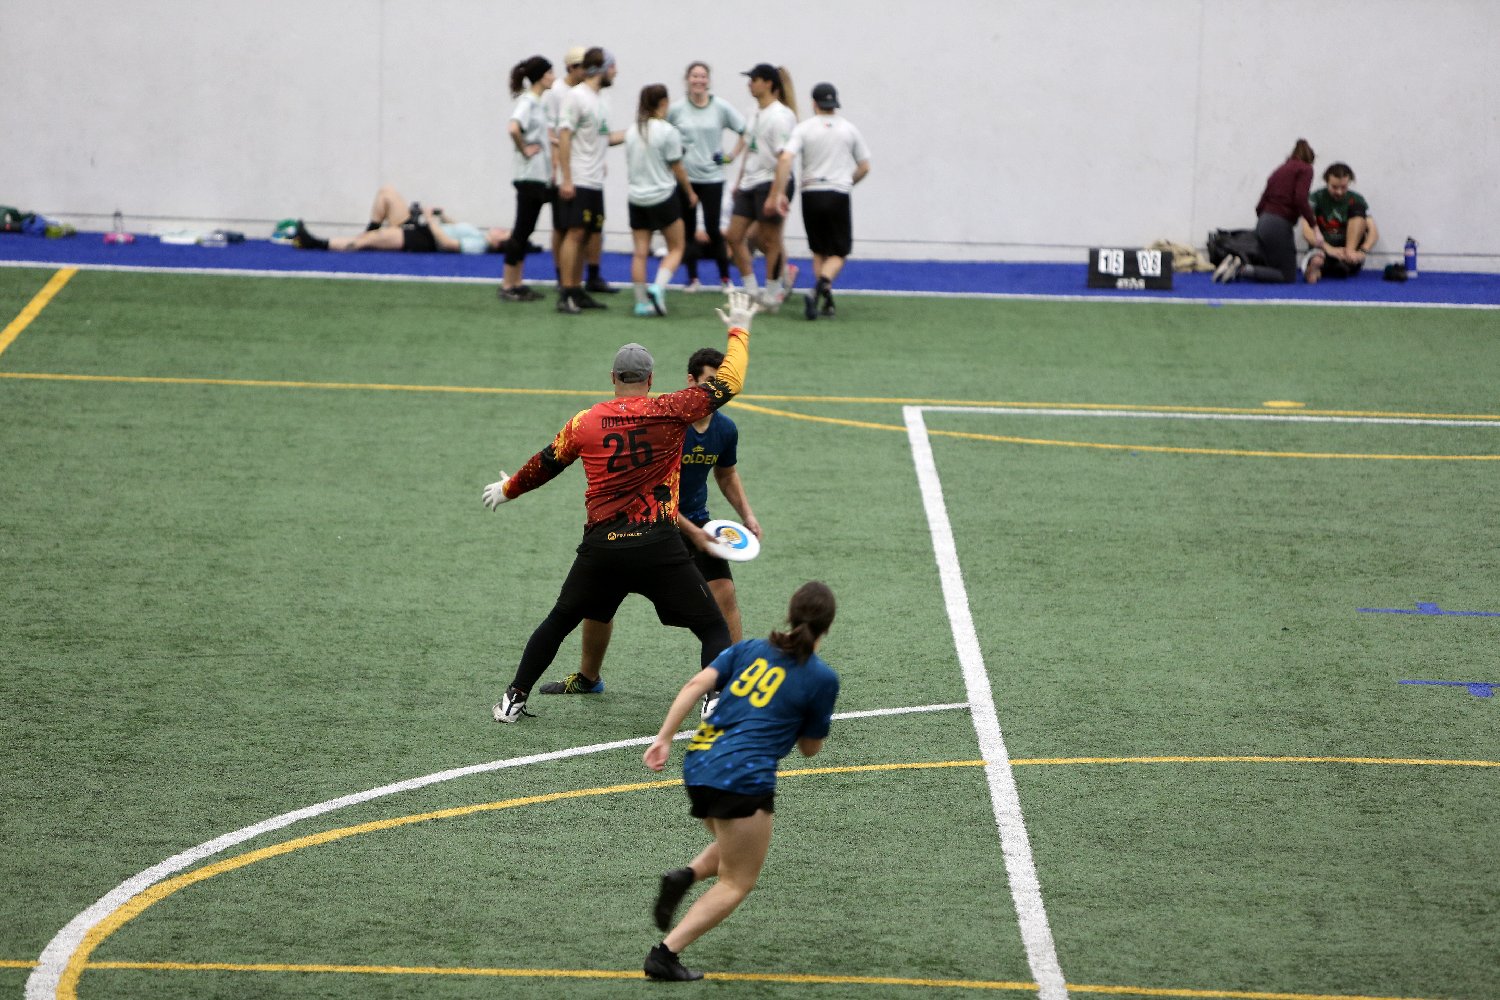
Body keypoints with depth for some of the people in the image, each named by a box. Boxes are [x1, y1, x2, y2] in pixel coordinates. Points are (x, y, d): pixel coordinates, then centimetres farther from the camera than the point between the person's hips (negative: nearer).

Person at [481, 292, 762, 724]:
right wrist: (738, 330, 18)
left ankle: (513, 700, 24)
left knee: (558, 623, 22)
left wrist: (507, 490, 38)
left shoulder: (584, 423, 4)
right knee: (713, 628, 5)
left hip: (601, 548, 3)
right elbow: (728, 384, 2)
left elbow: (543, 465, 19)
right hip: (659, 548, -3)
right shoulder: (668, 412, -4)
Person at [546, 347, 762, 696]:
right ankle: (588, 678, 23)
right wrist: (691, 532, -29)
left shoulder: (725, 429, -7)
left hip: (696, 522, 3)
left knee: (724, 594, -14)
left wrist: (747, 515, 2)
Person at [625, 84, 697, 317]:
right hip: (663, 197, -5)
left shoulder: (632, 132, 6)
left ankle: (641, 301, 2)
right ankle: (658, 288, -13)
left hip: (637, 199, 5)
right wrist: (690, 193, 6)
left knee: (640, 252, 6)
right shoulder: (668, 132, -11)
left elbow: (629, 168, 13)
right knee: (676, 248, 7)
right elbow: (677, 169, -6)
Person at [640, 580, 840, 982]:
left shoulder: (750, 649, 12)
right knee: (737, 883, 6)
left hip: (698, 764, 6)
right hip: (745, 778, -6)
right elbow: (810, 747, 8)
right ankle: (666, 953, -7)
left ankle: (686, 876, 1)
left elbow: (696, 684, 0)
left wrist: (664, 738, -2)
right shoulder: (822, 678, -1)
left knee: (734, 851, 31)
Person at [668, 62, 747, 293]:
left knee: (713, 230, -5)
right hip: (684, 177, 2)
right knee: (688, 230, 6)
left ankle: (725, 278, 9)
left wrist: (732, 155, -3)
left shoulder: (721, 107, -3)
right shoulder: (676, 109, -1)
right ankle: (693, 278, 17)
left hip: (712, 178, -2)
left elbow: (746, 132, 3)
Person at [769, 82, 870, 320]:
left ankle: (827, 300, 12)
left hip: (811, 193, 1)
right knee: (838, 253, 3)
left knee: (819, 251, 16)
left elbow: (785, 159, -14)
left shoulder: (804, 129, 0)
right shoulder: (849, 130, 5)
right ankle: (819, 290, -23)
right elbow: (864, 167, 10)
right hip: (838, 196, -1)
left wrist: (779, 193, -12)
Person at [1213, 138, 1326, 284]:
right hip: (1280, 225, -8)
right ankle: (1243, 270, -17)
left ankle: (1237, 263, -1)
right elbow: (1300, 199, -17)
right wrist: (1315, 227, -16)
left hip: (1262, 223, 8)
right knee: (1287, 276, 1)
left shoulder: (1280, 170, 21)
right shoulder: (1305, 169, 0)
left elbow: (1260, 206, 19)